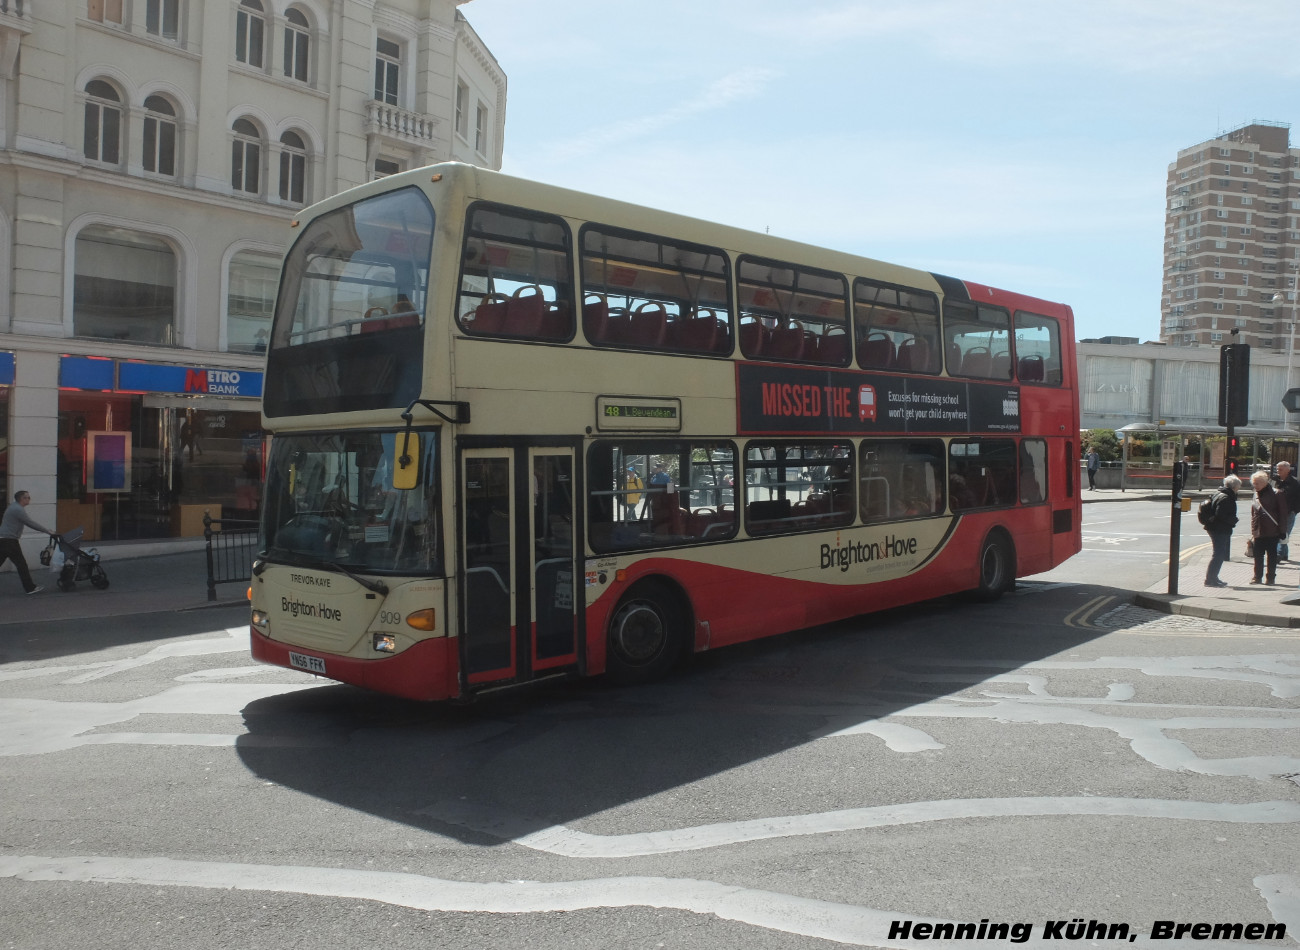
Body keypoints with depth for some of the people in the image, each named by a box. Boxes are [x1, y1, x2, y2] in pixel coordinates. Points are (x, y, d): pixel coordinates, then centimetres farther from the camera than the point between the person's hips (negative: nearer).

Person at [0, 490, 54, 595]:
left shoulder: (13, 507, 18)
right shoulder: (17, 509, -14)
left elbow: (28, 523, 22)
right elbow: (30, 523, -15)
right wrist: (47, 531, -11)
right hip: (9, 540, -10)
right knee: (21, 564, -5)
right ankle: (30, 588, -2)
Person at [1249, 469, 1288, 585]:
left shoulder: (1276, 494, -6)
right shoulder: (1256, 495, 11)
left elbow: (1282, 513, -7)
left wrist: (1282, 530, -11)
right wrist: (1253, 531, 11)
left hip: (1272, 532, -5)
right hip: (1258, 532, 5)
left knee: (1272, 555, 4)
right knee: (1258, 555, 7)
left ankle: (1270, 577, 12)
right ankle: (1258, 577, 15)